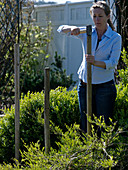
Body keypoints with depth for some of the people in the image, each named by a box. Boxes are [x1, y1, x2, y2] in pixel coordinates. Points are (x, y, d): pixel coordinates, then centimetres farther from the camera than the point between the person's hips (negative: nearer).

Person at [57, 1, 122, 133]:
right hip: (85, 85, 3)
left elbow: (113, 63, -13)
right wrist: (72, 29, -22)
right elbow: (61, 29, 1)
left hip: (104, 87, -3)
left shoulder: (115, 38, -5)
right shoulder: (86, 33, 3)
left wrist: (95, 62, -31)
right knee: (85, 126, 8)